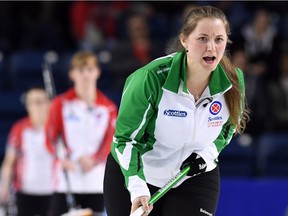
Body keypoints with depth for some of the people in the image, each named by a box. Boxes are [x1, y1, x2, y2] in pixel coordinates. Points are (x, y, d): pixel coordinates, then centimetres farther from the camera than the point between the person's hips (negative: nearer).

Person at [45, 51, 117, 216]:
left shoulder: (108, 108, 7)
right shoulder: (61, 104, 5)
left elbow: (110, 141, 0)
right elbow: (51, 137, 0)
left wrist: (93, 160, -18)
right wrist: (63, 157, -19)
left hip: (97, 183, 1)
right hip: (66, 182, -1)